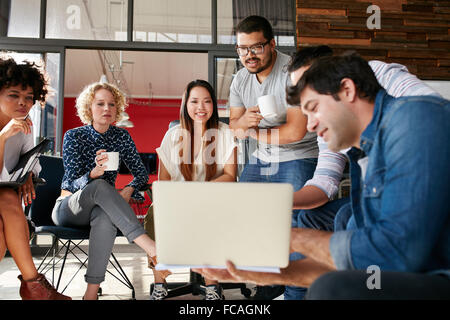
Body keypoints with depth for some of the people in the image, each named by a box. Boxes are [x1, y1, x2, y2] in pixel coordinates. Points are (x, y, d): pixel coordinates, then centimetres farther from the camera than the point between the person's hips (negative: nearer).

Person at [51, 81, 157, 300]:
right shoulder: (74, 137, -7)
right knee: (100, 186, -37)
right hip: (68, 208, -2)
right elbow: (72, 183, -14)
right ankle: (149, 246, -51)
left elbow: (141, 173, 6)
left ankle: (91, 293, -40)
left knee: (106, 217, -39)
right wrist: (93, 173, -37)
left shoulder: (121, 137, 3)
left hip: (101, 207, 2)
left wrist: (128, 190, -17)